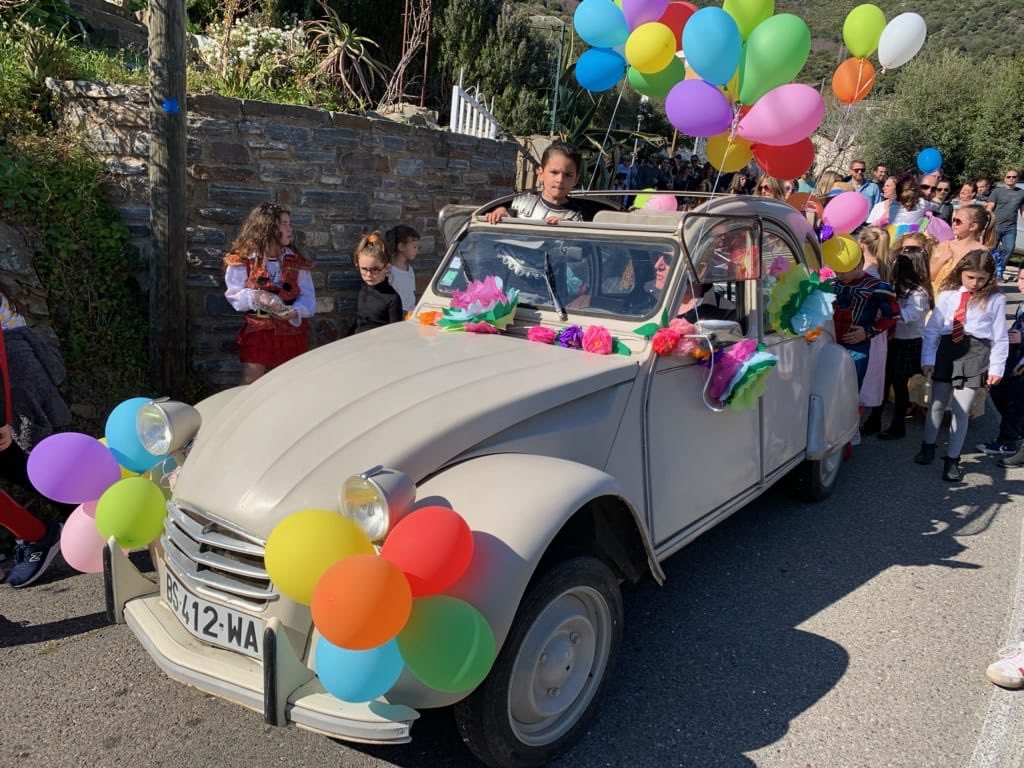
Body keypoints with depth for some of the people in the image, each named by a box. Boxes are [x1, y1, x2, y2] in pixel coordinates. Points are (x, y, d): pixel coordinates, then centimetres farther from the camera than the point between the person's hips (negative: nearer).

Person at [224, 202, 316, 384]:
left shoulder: (297, 262, 3)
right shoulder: (242, 261, -5)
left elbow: (308, 298, -1)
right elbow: (234, 295, -5)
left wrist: (296, 311, -22)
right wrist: (257, 297, -24)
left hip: (292, 333, 3)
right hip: (257, 333, -2)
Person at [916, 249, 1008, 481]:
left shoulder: (996, 299, -2)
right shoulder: (947, 295, 1)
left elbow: (1000, 337, 1)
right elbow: (932, 329, 3)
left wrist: (996, 367, -1)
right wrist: (927, 358, 0)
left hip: (976, 353, -2)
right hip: (947, 350, 2)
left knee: (961, 410, 1)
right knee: (937, 404, 15)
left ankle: (952, 459, 14)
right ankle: (928, 446, 35)